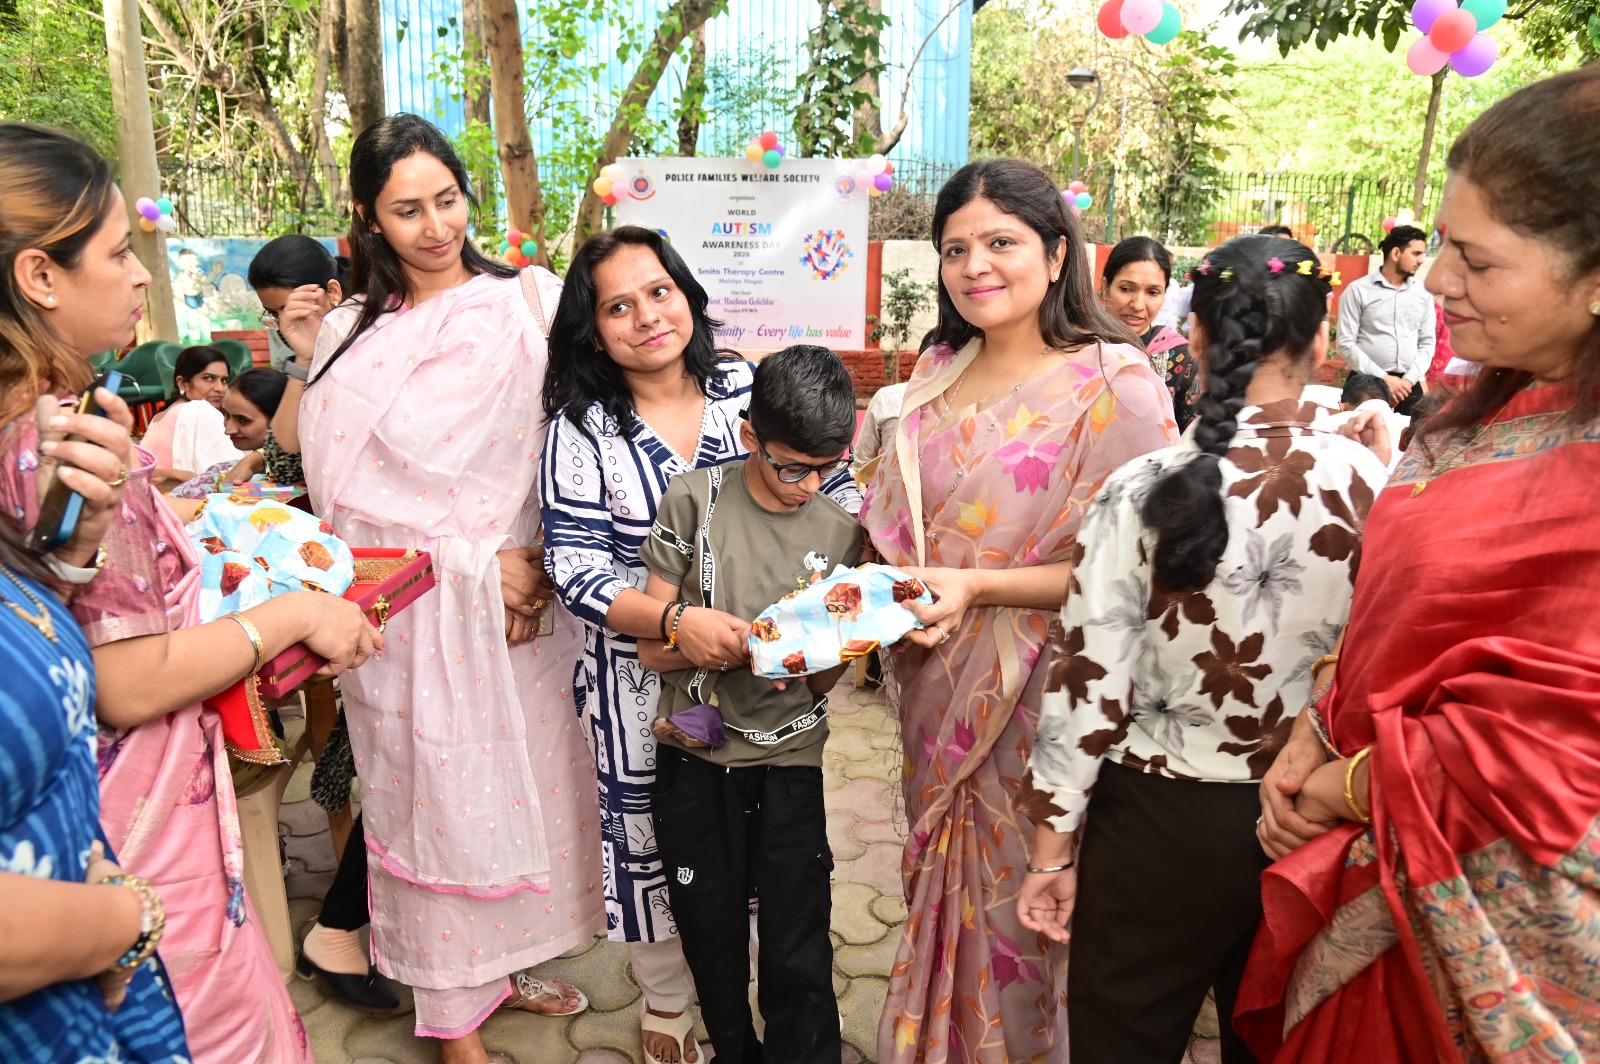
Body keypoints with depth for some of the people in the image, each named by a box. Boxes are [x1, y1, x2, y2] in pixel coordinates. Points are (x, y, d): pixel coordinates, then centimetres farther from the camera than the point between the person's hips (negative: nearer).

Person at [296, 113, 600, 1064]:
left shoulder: (529, 299, 1)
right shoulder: (352, 334, 1)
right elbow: (353, 487, -5)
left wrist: (535, 563, -11)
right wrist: (479, 559, -13)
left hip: (527, 594, 1)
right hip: (418, 607, -1)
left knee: (529, 775, 12)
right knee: (440, 797, 8)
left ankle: (506, 964, 35)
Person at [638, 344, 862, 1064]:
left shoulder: (840, 530, 0)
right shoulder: (695, 500, -7)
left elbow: (821, 682, 3)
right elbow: (654, 645, -9)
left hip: (789, 766, 1)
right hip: (696, 761, 0)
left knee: (799, 959, 3)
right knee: (712, 943, 16)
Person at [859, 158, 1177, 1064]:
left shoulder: (1115, 382, -12)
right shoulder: (939, 372, 7)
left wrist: (978, 587, -24)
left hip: (1038, 700, -6)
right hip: (938, 696, 6)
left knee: (1023, 911, 10)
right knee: (944, 894, 20)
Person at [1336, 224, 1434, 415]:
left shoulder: (1423, 293, 10)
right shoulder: (1358, 290, -1)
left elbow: (1427, 342, 10)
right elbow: (1346, 343, -6)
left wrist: (1409, 380, -5)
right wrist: (1383, 378, -11)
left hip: (1408, 386, 3)